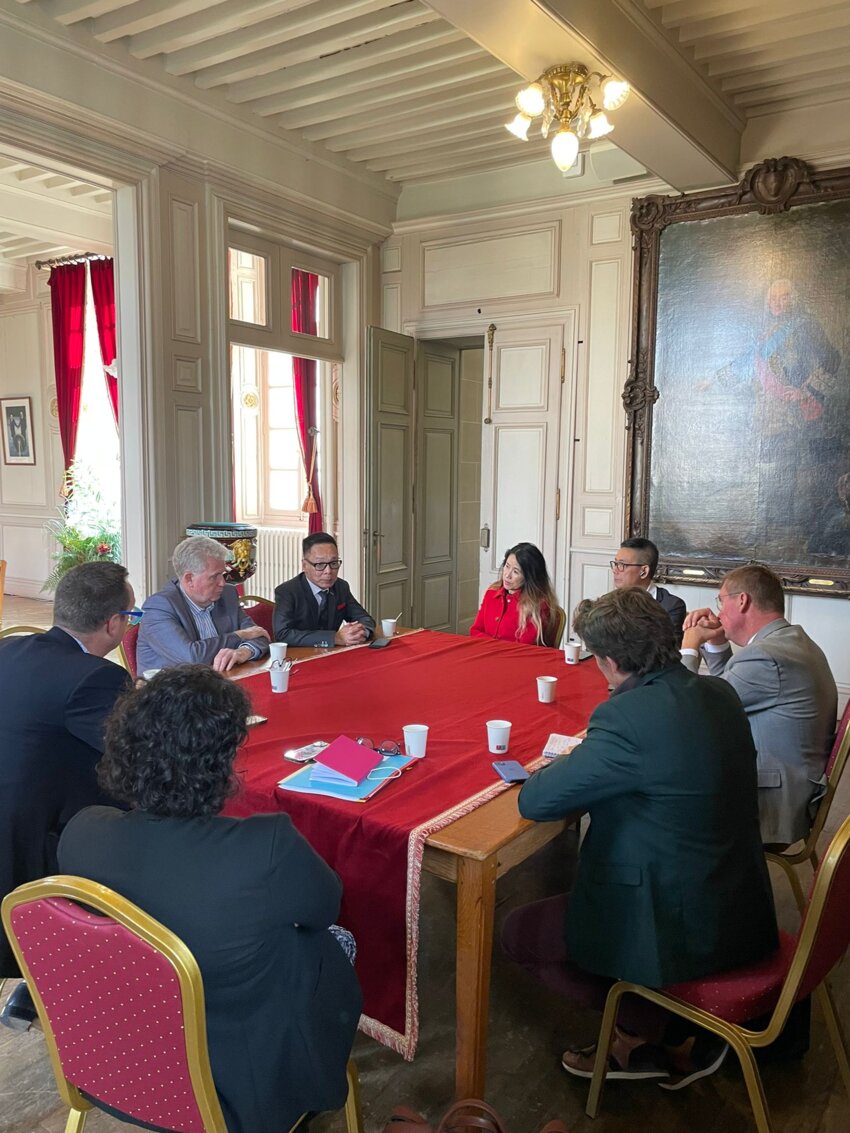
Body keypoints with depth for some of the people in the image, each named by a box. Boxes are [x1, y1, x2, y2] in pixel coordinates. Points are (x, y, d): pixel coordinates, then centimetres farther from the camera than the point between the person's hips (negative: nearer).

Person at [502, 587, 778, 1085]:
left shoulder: (627, 718, -28)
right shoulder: (721, 693, -3)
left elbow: (534, 802, -22)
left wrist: (561, 765, -2)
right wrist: (585, 760, 7)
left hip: (680, 930, -8)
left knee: (519, 931, 10)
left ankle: (669, 1033, 12)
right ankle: (681, 1036, 23)